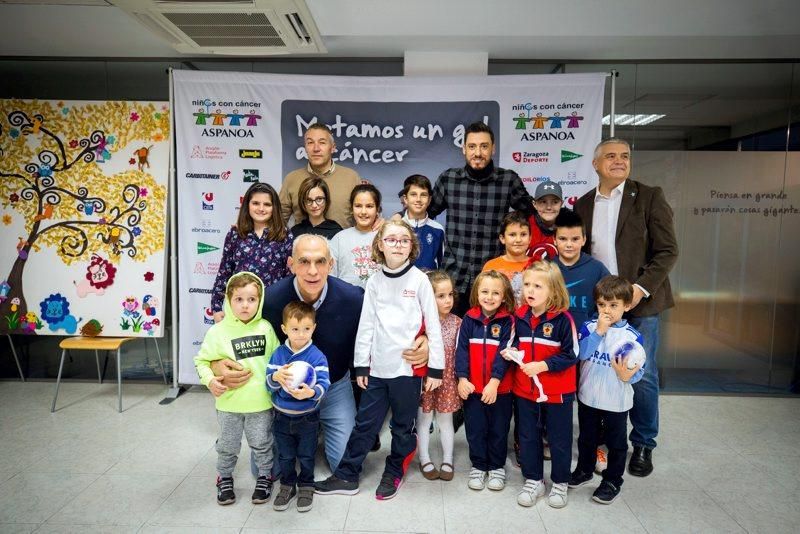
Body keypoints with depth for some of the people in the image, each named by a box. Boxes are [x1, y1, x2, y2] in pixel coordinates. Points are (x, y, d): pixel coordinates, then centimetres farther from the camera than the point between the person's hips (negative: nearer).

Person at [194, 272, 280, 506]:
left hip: (260, 401, 1)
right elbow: (201, 360, 0)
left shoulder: (266, 328, -5)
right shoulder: (217, 331, -10)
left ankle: (264, 477, 39)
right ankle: (224, 478, 42)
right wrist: (209, 379, -16)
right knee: (227, 445, 17)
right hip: (228, 402, 0)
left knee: (261, 443, 16)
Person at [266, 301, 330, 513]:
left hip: (307, 417, -2)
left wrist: (311, 392, -44)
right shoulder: (278, 354, -7)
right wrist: (276, 377, -33)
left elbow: (324, 384, -23)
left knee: (306, 456, 15)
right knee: (285, 456, 20)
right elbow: (268, 384, -10)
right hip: (282, 416, 3)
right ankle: (287, 485, 40)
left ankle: (306, 487, 37)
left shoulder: (317, 356, -16)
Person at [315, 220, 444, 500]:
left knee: (402, 425, 12)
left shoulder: (419, 279, -5)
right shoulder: (375, 281, 5)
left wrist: (435, 368, -6)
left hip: (409, 367, -3)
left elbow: (433, 325, -5)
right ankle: (346, 476, 25)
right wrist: (361, 365, 6)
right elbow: (366, 325, 6)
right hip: (378, 367, 3)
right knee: (365, 423, 11)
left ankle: (393, 473, 32)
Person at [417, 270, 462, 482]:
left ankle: (447, 461, 32)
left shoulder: (457, 323, -4)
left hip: (448, 379, 2)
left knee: (446, 420, 17)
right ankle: (425, 460, 29)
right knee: (424, 419, 13)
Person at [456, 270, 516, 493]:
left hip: (499, 388, -1)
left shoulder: (507, 321, -7)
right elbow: (461, 349, -2)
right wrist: (462, 378, -11)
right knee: (475, 429, 13)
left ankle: (497, 467, 32)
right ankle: (478, 466, 31)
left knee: (498, 430, 13)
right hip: (472, 387, 2)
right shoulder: (469, 319, -1)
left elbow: (504, 353, -12)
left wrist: (494, 381, -20)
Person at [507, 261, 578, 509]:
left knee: (559, 439, 13)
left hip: (557, 391, -4)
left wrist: (542, 365, -22)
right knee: (528, 437, 15)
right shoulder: (520, 317, -1)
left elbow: (571, 355, -14)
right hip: (525, 389, 5)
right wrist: (512, 354, -6)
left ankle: (560, 483, 32)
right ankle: (533, 481, 33)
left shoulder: (562, 318, -16)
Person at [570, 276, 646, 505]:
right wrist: (599, 331, -25)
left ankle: (612, 481, 33)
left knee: (616, 443, 14)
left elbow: (639, 369, -9)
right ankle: (584, 470, 43)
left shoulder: (632, 335, -12)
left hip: (617, 401, -2)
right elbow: (580, 353, -21)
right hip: (588, 397, 3)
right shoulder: (589, 327, -7)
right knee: (587, 438, 21)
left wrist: (627, 376, -30)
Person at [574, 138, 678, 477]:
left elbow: (667, 250, -6)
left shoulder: (649, 197, -2)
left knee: (642, 376, 4)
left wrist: (641, 288, -16)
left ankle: (643, 445, 22)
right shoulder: (583, 204, 8)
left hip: (640, 301, -2)